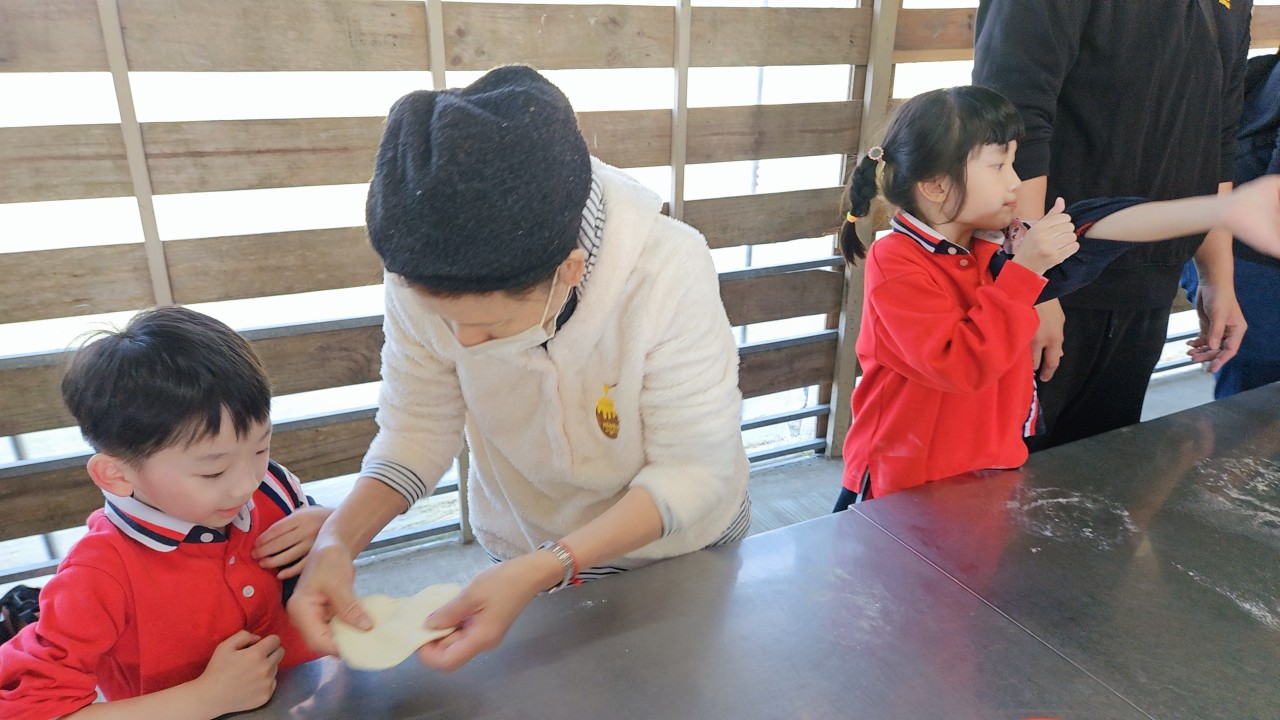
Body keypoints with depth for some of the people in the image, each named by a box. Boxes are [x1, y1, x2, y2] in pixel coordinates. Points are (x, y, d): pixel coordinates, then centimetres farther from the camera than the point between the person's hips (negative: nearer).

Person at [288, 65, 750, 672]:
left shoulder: (669, 271, -36)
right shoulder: (422, 275, -27)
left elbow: (694, 470, -30)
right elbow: (420, 427, -15)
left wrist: (540, 571, -39)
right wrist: (338, 539, -32)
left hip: (681, 543, -1)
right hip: (530, 550, 2)